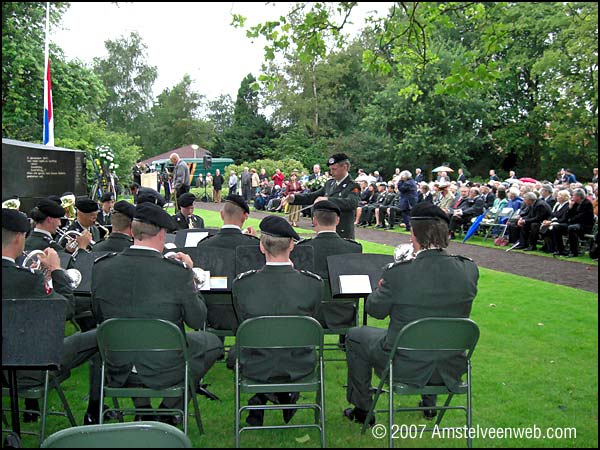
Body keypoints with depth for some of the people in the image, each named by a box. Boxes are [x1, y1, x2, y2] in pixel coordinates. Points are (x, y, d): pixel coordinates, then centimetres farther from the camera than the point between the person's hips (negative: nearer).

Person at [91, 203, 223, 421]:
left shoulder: (101, 267, -10)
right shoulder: (177, 272, -21)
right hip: (164, 370, -4)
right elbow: (197, 320, -9)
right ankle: (168, 413, 20)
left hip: (118, 370, 4)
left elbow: (99, 316, 5)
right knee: (213, 343, 22)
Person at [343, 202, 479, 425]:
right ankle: (429, 403, 48)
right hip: (450, 368, 5)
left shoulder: (397, 273, -25)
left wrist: (382, 287, 13)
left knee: (355, 336, 21)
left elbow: (375, 310, -8)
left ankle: (362, 409, 30)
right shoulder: (469, 269, -11)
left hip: (406, 368, -4)